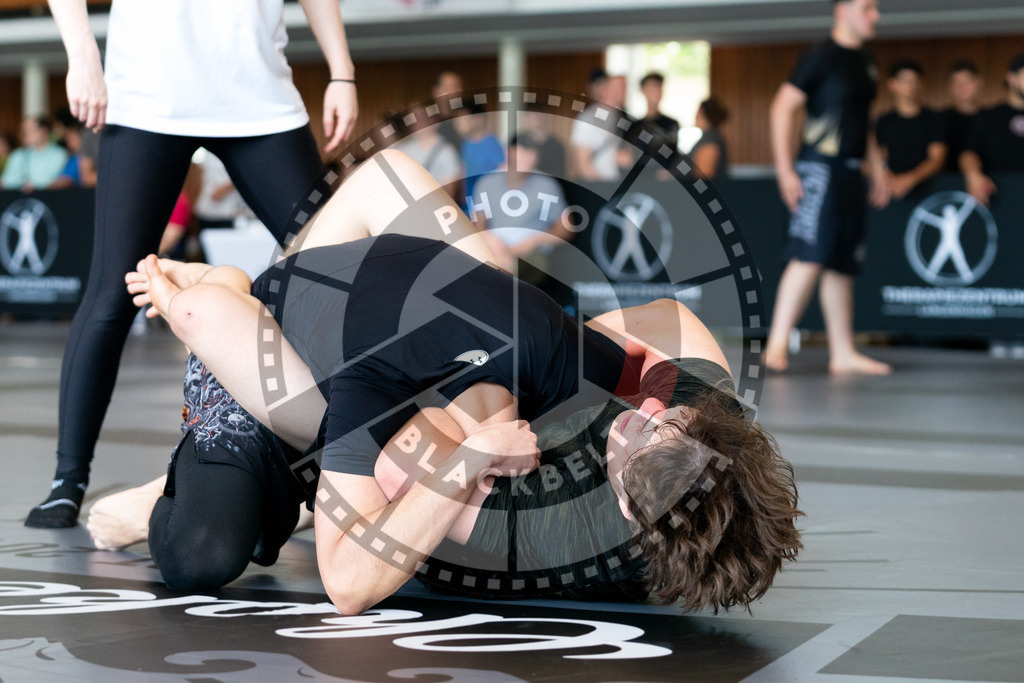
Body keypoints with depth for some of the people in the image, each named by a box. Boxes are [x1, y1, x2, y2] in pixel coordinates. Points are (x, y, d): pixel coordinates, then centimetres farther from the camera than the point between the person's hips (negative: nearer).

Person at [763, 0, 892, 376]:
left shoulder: (866, 62, 17)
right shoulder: (822, 56, -8)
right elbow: (783, 108, -10)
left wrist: (877, 169, 22)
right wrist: (785, 169, -15)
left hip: (850, 171, 8)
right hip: (820, 167, -8)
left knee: (842, 264, 9)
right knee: (811, 257, -17)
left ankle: (843, 353, 13)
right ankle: (776, 344, -15)